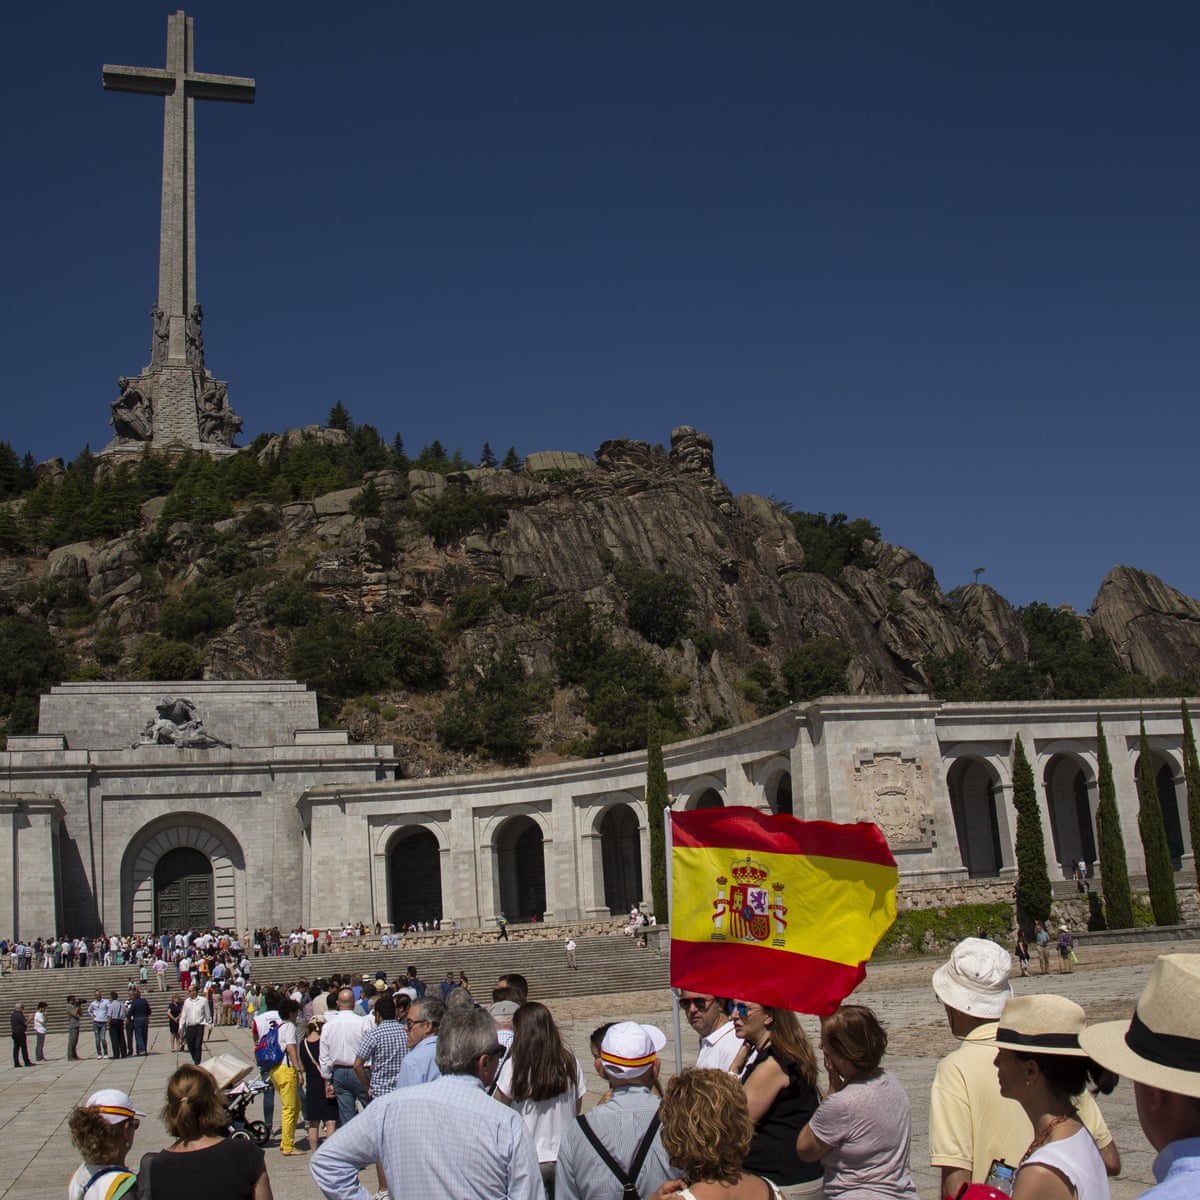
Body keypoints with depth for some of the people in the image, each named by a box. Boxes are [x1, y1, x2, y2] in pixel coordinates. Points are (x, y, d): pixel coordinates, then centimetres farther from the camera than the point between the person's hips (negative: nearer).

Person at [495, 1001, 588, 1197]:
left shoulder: (514, 1065, -14)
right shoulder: (571, 1064, -3)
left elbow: (499, 1106, -3)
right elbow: (577, 1110, 6)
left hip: (529, 1158, -3)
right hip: (565, 1157, 3)